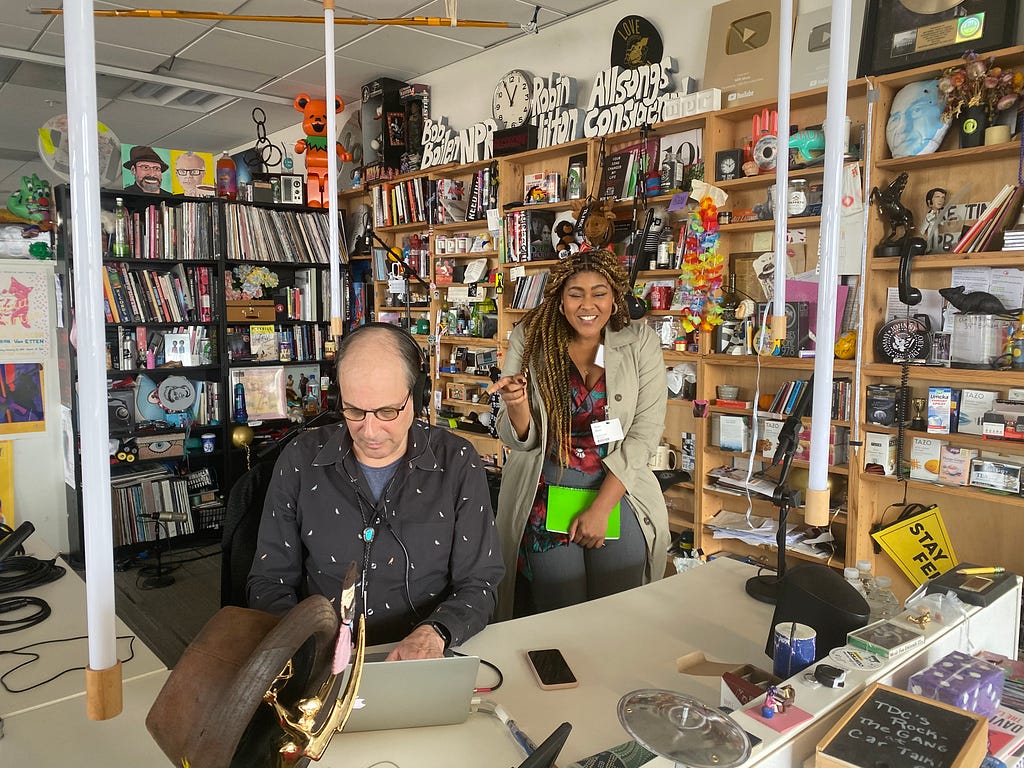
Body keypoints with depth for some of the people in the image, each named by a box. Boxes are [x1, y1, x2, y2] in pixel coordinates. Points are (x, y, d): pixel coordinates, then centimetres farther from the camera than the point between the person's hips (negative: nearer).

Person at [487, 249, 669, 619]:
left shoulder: (640, 343, -2)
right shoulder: (530, 341, -2)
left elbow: (646, 431, -6)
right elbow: (519, 440, -1)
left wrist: (601, 507, -11)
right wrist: (517, 405, -24)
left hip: (617, 491, 1)